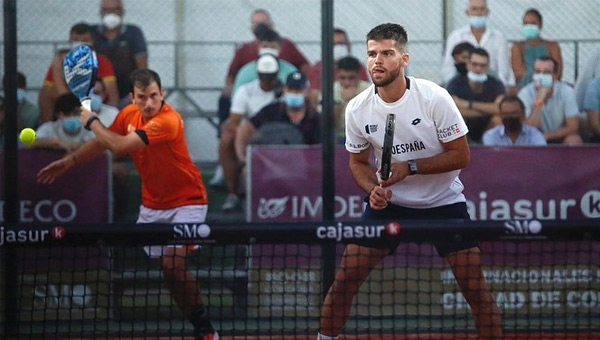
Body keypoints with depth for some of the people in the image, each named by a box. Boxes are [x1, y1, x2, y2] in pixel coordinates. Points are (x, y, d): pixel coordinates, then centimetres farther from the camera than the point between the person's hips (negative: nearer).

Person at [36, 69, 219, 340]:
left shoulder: (168, 121, -27)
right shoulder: (129, 114, -2)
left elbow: (120, 146, -30)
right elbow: (102, 142, 17)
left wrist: (92, 121, -14)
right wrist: (68, 162, 16)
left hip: (185, 203, -8)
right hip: (151, 204, 8)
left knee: (172, 263, -23)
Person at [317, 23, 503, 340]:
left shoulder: (434, 98, -18)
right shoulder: (357, 109, -9)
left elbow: (461, 156, -14)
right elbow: (358, 162, 5)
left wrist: (410, 167, -24)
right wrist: (373, 189, -16)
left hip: (443, 201, -2)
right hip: (388, 203, 2)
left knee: (475, 287, -9)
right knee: (344, 280, -5)